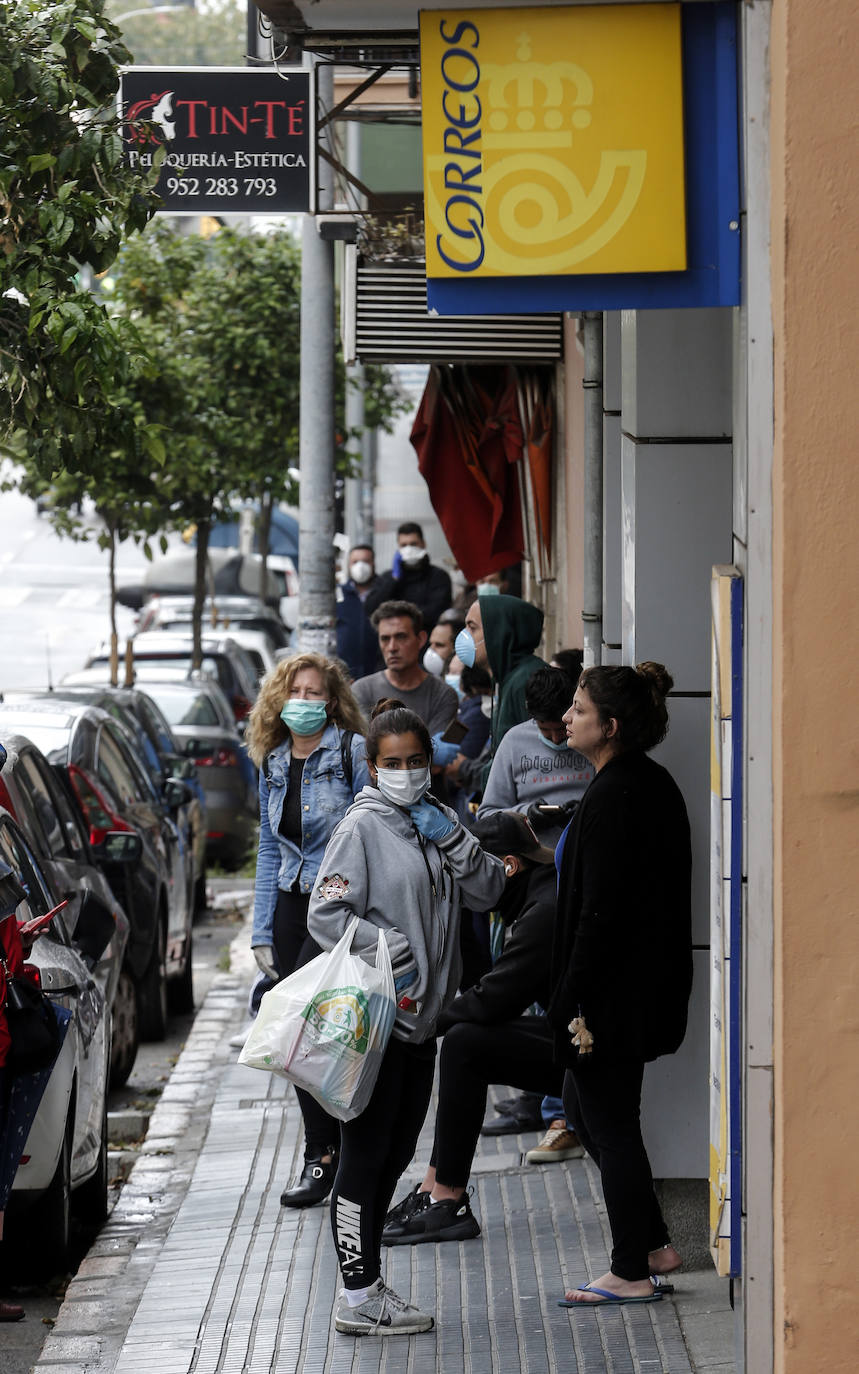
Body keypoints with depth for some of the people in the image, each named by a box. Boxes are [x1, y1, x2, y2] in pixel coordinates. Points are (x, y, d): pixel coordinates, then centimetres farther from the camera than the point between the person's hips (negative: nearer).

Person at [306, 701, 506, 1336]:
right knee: (366, 1154, -5)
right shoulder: (363, 827, -8)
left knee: (396, 1153, 12)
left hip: (422, 1016, 8)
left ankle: (367, 1285, 20)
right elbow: (325, 915, -14)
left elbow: (489, 890, 7)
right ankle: (359, 1299, -2)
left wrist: (452, 839, -6)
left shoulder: (437, 820, 14)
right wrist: (388, 950, -20)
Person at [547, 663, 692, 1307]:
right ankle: (653, 1244, 24)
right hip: (652, 982, 10)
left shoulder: (612, 798, -21)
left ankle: (632, 1272, 9)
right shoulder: (656, 784, 9)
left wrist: (574, 1000, -19)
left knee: (608, 1121, 1)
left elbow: (599, 911, -23)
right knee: (587, 1108, 20)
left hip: (614, 988, -10)